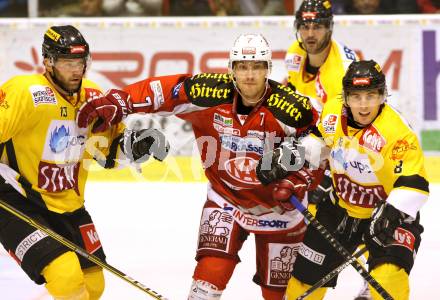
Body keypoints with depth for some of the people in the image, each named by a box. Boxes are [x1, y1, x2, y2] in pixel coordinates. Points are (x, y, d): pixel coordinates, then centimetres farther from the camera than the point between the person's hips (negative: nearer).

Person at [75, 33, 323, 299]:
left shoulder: (290, 107, -22)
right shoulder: (212, 93, -19)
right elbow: (165, 91, -13)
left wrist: (298, 182, -28)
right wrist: (116, 102, -22)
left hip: (278, 206, 0)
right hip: (226, 197, 1)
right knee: (211, 273, -15)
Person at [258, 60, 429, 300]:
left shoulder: (397, 131, -29)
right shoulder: (333, 111, -10)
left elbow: (414, 183, -30)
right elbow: (318, 138, 13)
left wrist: (392, 214, -40)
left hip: (386, 211, -6)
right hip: (341, 206, 6)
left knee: (388, 277, -29)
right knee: (307, 271, 15)